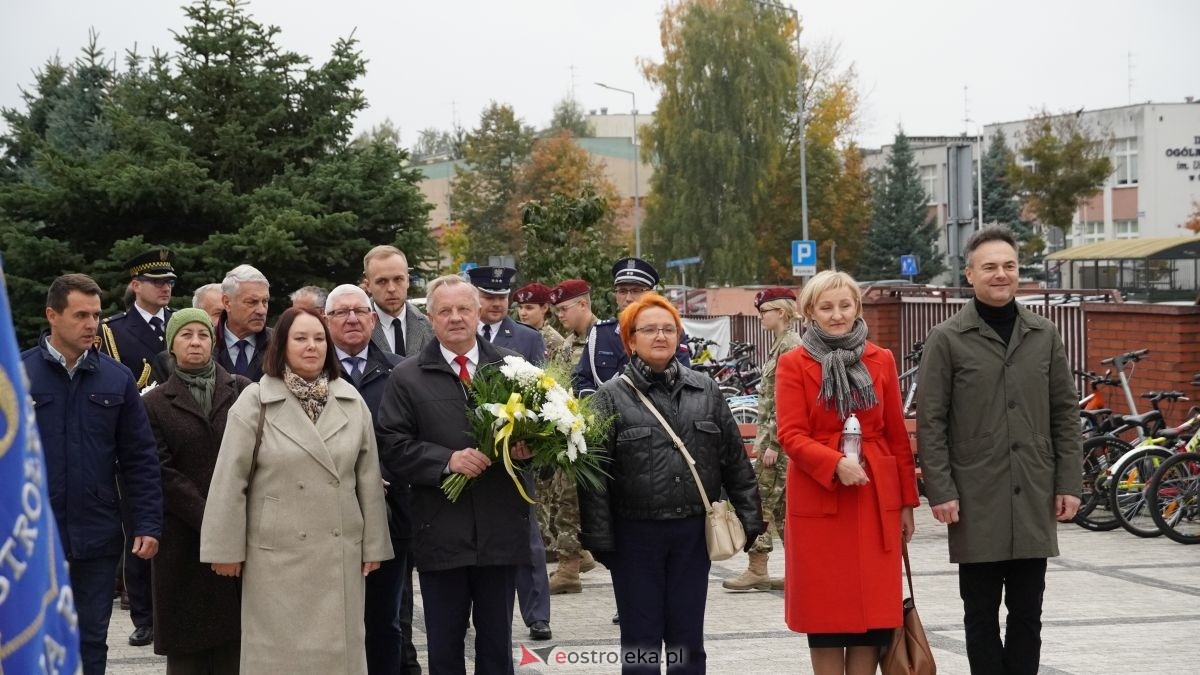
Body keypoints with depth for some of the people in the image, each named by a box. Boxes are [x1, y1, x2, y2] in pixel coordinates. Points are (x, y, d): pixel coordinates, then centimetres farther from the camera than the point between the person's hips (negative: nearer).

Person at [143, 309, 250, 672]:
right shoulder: (155, 403, 6)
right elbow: (162, 473, -1)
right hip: (184, 537, -1)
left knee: (235, 638, -2)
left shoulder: (241, 390, 8)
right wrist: (209, 519, -9)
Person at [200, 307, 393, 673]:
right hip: (278, 554, -3)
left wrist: (374, 545, 7)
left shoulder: (351, 401, 6)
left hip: (340, 553, 3)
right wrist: (227, 549, -6)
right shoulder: (254, 402, -5)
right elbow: (229, 481, -5)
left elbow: (368, 479, 8)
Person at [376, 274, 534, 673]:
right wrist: (447, 460, -18)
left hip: (501, 531, 1)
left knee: (497, 641, 12)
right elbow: (393, 446, -5)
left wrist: (527, 447, -11)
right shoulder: (407, 378, 2)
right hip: (441, 532, -1)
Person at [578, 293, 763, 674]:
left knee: (688, 638, 9)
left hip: (693, 531, 2)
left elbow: (734, 459, 9)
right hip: (635, 533, -2)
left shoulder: (705, 391, 7)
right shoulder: (611, 397, -2)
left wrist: (748, 517, 5)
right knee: (641, 640, 5)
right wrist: (598, 537, -10)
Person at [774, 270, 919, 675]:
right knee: (825, 607, 2)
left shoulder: (881, 361, 8)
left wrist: (907, 502, 8)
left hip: (876, 500, 2)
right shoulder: (794, 364, 0)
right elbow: (791, 435, -7)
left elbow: (897, 435, 10)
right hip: (818, 499, -2)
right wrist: (835, 464, -23)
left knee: (875, 608, 3)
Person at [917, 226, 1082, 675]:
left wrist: (1069, 483, 4)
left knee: (1027, 612, 8)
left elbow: (1065, 413, 10)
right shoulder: (947, 340, -1)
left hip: (1034, 499, 3)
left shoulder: (1044, 336, 9)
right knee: (981, 613, 5)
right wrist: (940, 491, -9)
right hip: (977, 499, -3)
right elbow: (930, 422, -3)